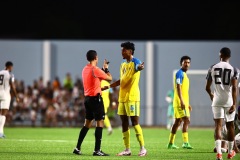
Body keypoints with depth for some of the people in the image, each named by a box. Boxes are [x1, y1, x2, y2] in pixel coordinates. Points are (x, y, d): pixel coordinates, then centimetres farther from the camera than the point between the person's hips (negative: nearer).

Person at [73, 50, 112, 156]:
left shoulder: (85, 70, 11)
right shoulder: (95, 70, -14)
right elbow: (109, 78, -7)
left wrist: (103, 69, 20)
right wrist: (106, 68, 8)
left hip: (87, 98, 9)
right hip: (96, 98, -9)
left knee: (87, 123, 15)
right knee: (100, 123, -5)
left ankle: (77, 148, 15)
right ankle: (97, 150, -8)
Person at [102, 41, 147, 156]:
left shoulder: (135, 63, -9)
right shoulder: (123, 65, 17)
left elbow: (138, 67, -34)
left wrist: (139, 68, -58)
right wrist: (109, 86, 27)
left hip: (132, 97, -8)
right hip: (122, 97, 8)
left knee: (135, 122, -9)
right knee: (124, 123, 7)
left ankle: (142, 148, -3)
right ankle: (127, 149, 11)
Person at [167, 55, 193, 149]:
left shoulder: (184, 74, 20)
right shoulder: (179, 73, -10)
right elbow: (178, 88, -18)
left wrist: (187, 104, 25)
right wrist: (181, 101, -26)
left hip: (184, 102, 10)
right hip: (180, 102, -10)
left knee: (178, 122, 10)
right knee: (186, 120, -15)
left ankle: (171, 143, 13)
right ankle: (185, 143, -18)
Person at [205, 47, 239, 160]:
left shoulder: (213, 68, 2)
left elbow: (207, 87, 6)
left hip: (217, 101, 1)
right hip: (229, 101, 0)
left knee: (218, 125, -3)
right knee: (230, 126, 15)